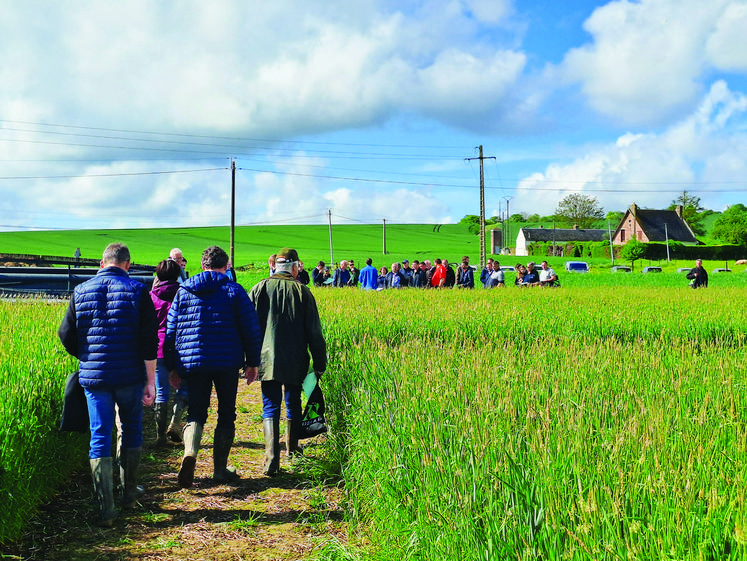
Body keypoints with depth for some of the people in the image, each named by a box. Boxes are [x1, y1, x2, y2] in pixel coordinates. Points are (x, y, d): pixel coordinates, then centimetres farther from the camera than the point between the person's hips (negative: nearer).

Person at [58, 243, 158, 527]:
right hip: (130, 376, -1)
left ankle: (106, 509, -3)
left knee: (99, 437, 3)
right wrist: (150, 381, -5)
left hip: (93, 376, 1)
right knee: (131, 429, 20)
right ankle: (129, 492, 29)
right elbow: (149, 340, -9)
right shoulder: (137, 291, -4)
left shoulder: (81, 292, 3)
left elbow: (66, 335, 5)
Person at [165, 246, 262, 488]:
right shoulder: (235, 291, 1)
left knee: (196, 412, 9)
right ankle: (220, 469, 12)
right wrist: (252, 362, 8)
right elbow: (250, 329, -1)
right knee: (226, 414, 10)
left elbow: (171, 330, 9)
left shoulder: (184, 291, 7)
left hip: (192, 361, 2)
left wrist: (173, 367, 15)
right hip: (227, 363, -2)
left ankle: (190, 452, -19)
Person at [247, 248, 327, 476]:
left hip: (267, 360, 0)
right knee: (293, 404, 19)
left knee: (270, 408, -1)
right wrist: (320, 365, 6)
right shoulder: (302, 291, -2)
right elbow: (314, 333, -1)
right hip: (296, 362, 0)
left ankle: (272, 457, -18)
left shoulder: (260, 289, 2)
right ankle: (292, 448, 35)